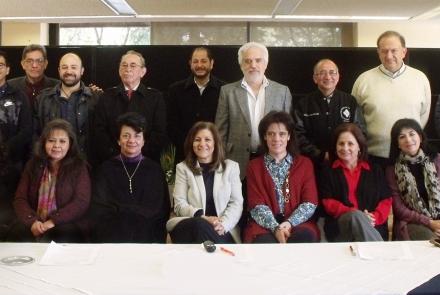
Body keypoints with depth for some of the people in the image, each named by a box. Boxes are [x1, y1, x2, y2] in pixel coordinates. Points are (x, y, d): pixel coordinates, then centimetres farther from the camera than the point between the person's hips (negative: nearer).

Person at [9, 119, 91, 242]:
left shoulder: (78, 167, 3)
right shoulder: (33, 165, 13)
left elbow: (82, 202, -6)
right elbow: (20, 198, 8)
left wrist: (53, 221, -17)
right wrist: (32, 221, -12)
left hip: (65, 224, -3)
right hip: (35, 224, 3)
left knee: (57, 236, -37)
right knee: (17, 232, -30)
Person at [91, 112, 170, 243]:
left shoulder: (154, 170, 13)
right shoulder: (107, 168, 13)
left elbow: (160, 210, 5)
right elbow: (98, 210, 4)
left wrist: (119, 208, -1)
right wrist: (139, 210, -6)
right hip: (112, 236, 0)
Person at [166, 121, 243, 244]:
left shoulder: (231, 166, 15)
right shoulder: (183, 168, 13)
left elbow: (237, 203, 6)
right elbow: (179, 205, 4)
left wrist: (223, 224, -15)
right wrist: (203, 218, -16)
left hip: (223, 232, 0)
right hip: (191, 228, 1)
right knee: (201, 225, -37)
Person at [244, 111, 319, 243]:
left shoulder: (305, 164, 14)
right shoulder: (254, 166, 12)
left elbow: (310, 203, 3)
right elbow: (257, 205, 0)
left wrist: (290, 223, -15)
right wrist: (275, 227, -18)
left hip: (298, 223, 1)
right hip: (264, 225, -1)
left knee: (305, 237, -33)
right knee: (265, 241, -36)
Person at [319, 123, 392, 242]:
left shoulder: (375, 170, 21)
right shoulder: (328, 172, 15)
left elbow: (386, 201, 12)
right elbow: (328, 203, 3)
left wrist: (375, 217, -10)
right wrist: (355, 214, -12)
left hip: (374, 228, 1)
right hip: (340, 227, 0)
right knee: (356, 216, -36)